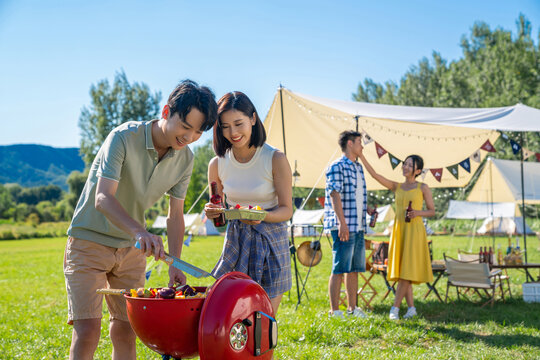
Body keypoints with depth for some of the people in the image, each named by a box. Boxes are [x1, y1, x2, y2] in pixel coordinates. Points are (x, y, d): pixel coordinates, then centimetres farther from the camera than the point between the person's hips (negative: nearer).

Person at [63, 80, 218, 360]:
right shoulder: (124, 138, -23)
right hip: (89, 241, -5)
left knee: (126, 331, 6)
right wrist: (140, 231, -48)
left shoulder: (185, 159, -5)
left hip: (132, 248, 5)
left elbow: (175, 213, 0)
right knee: (87, 329, -13)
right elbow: (103, 199, -32)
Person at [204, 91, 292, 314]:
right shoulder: (217, 164, 0)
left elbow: (287, 210, -7)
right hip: (235, 243, 3)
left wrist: (263, 215, -27)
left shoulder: (275, 159, -10)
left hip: (270, 244, -3)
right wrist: (212, 213, -10)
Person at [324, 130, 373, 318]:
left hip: (358, 226, 9)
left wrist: (369, 209, 10)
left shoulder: (358, 167, 19)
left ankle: (352, 307, 20)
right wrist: (342, 223, -21)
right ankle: (334, 310, 0)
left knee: (355, 268, 12)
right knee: (339, 268, -5)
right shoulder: (337, 167, -8)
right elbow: (335, 195, -15)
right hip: (343, 227, -9)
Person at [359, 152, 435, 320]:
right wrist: (361, 156, -4)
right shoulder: (396, 187, 10)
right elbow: (374, 174, 4)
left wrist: (418, 213, -16)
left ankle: (395, 307, -3)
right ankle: (411, 307, 13)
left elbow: (432, 211, 4)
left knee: (407, 269, -8)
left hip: (415, 231, -4)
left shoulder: (423, 188, 1)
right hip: (399, 230, 4)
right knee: (401, 271, 4)